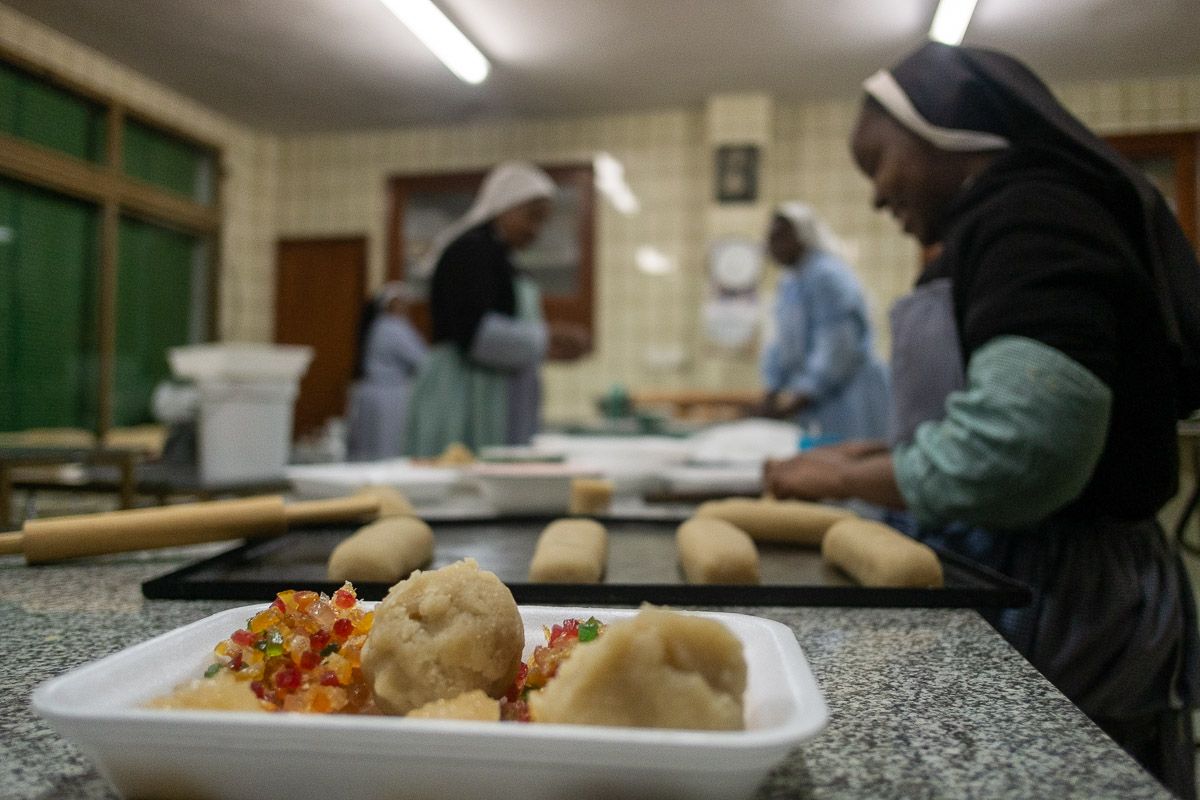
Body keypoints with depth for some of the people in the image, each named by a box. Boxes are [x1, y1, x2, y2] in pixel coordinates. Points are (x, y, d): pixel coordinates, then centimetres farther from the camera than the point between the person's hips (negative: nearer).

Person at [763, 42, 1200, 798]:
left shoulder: (1033, 218, -16)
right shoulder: (1009, 220, 14)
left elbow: (1016, 454, -28)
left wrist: (847, 477, -13)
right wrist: (877, 453, 7)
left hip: (1051, 600, -9)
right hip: (1018, 582, 9)